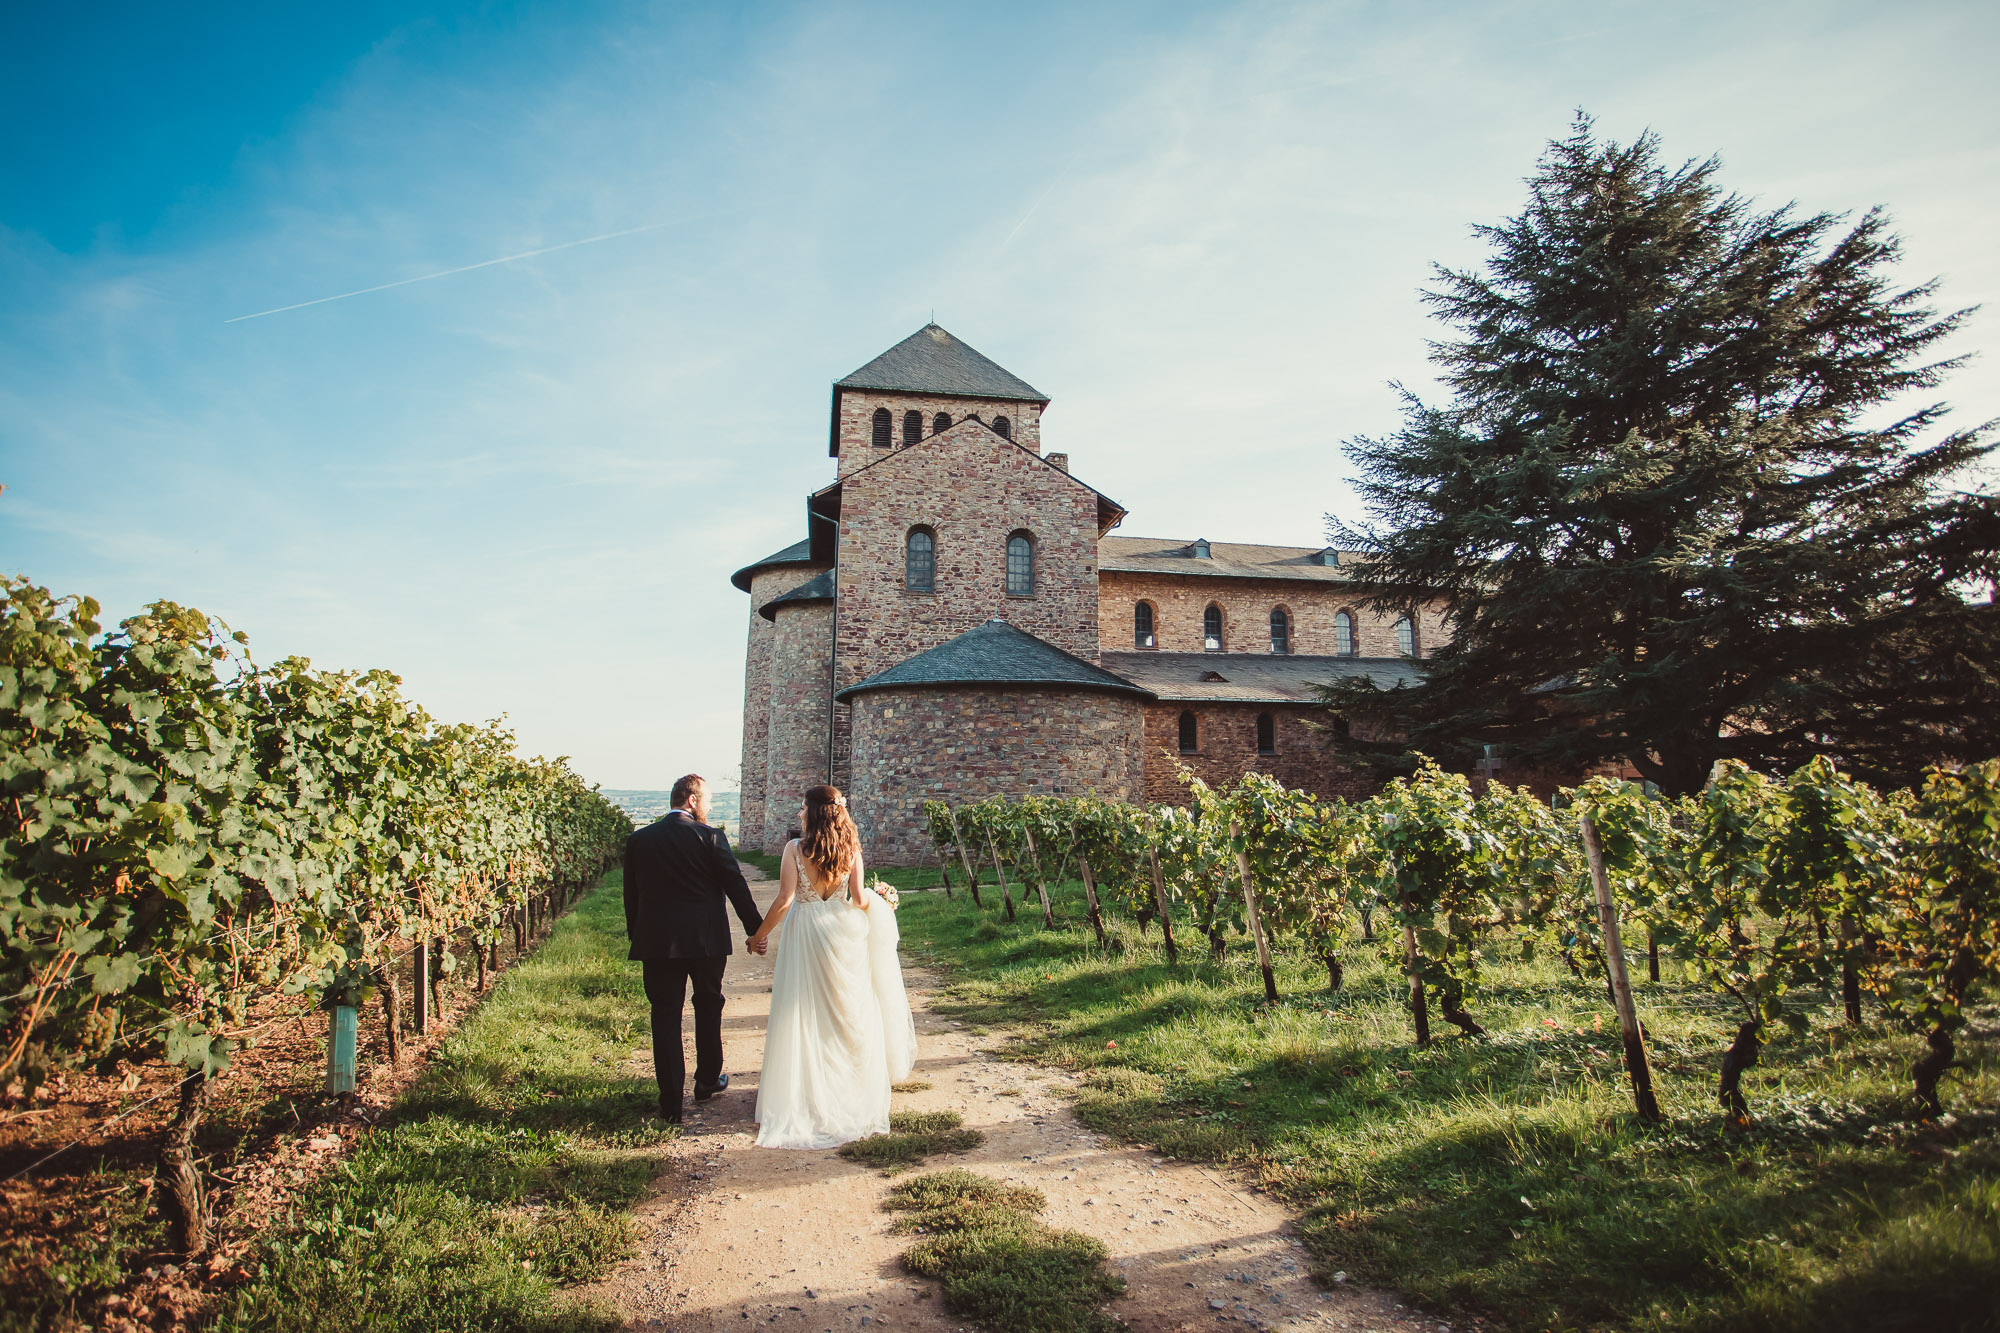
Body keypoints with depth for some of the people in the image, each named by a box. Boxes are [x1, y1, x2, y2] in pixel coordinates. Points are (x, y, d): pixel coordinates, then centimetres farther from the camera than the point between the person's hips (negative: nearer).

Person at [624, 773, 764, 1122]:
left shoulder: (638, 840, 2)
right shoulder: (710, 837, -9)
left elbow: (631, 895, 8)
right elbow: (736, 887, -6)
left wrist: (636, 936, 19)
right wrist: (755, 928, 3)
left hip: (656, 940, 2)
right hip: (706, 939, -1)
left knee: (665, 1016, 6)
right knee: (708, 1008, 19)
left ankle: (671, 1103, 5)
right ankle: (707, 1081, 32)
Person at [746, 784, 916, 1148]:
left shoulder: (795, 848, -12)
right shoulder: (850, 849, -3)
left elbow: (784, 901, -15)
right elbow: (860, 899, -5)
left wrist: (760, 935, -2)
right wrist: (877, 901, 18)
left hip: (804, 933, -3)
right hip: (840, 933, 3)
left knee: (802, 1015, 7)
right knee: (846, 1012, 15)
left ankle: (799, 1096, 13)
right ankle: (849, 1092, 26)